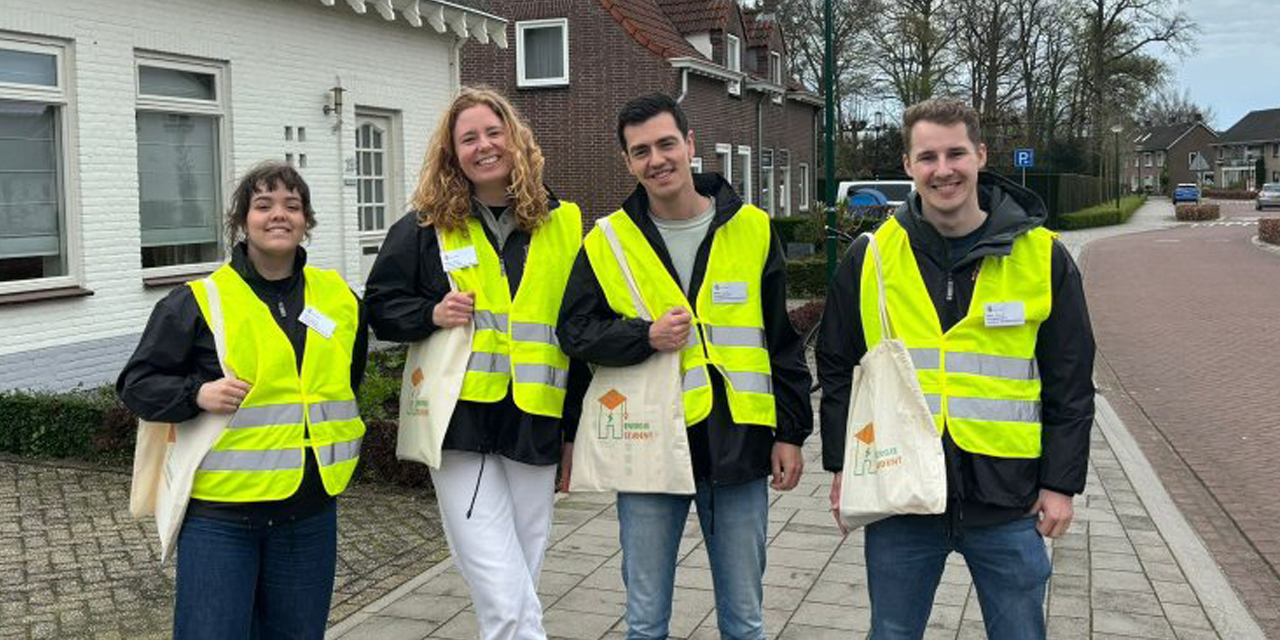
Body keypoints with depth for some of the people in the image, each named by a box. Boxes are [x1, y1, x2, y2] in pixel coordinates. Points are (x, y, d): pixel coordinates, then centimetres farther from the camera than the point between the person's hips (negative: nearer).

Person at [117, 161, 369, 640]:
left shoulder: (340, 298, 8)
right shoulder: (198, 302, -6)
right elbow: (136, 384, -1)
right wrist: (197, 393, -17)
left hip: (311, 509, 4)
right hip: (219, 514, -4)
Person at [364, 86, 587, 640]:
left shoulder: (561, 224, 6)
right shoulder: (426, 227, 1)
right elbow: (381, 304, 8)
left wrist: (579, 425, 11)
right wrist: (431, 314, -13)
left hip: (534, 425, 3)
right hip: (461, 426, -2)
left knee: (519, 590, 14)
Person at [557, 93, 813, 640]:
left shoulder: (752, 229, 3)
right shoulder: (607, 242, 2)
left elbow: (783, 342, 6)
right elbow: (575, 331, 2)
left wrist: (791, 432, 3)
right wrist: (646, 337, -14)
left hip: (738, 445, 1)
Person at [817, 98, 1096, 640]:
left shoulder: (1042, 256, -1)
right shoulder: (872, 257, 1)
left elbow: (1070, 384, 3)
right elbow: (837, 367, 8)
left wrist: (1061, 483, 0)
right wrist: (842, 466, 4)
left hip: (1007, 503, 0)